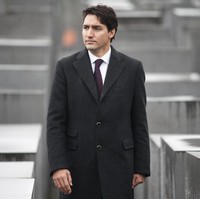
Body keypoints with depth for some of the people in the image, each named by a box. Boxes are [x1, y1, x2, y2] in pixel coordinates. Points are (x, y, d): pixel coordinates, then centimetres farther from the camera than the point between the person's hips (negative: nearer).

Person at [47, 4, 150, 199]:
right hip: (77, 168, 0)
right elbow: (55, 121, -2)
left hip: (117, 166, 0)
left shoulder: (132, 68, 3)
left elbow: (139, 122, 5)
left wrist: (141, 167, 2)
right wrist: (57, 165, -12)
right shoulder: (66, 67, 1)